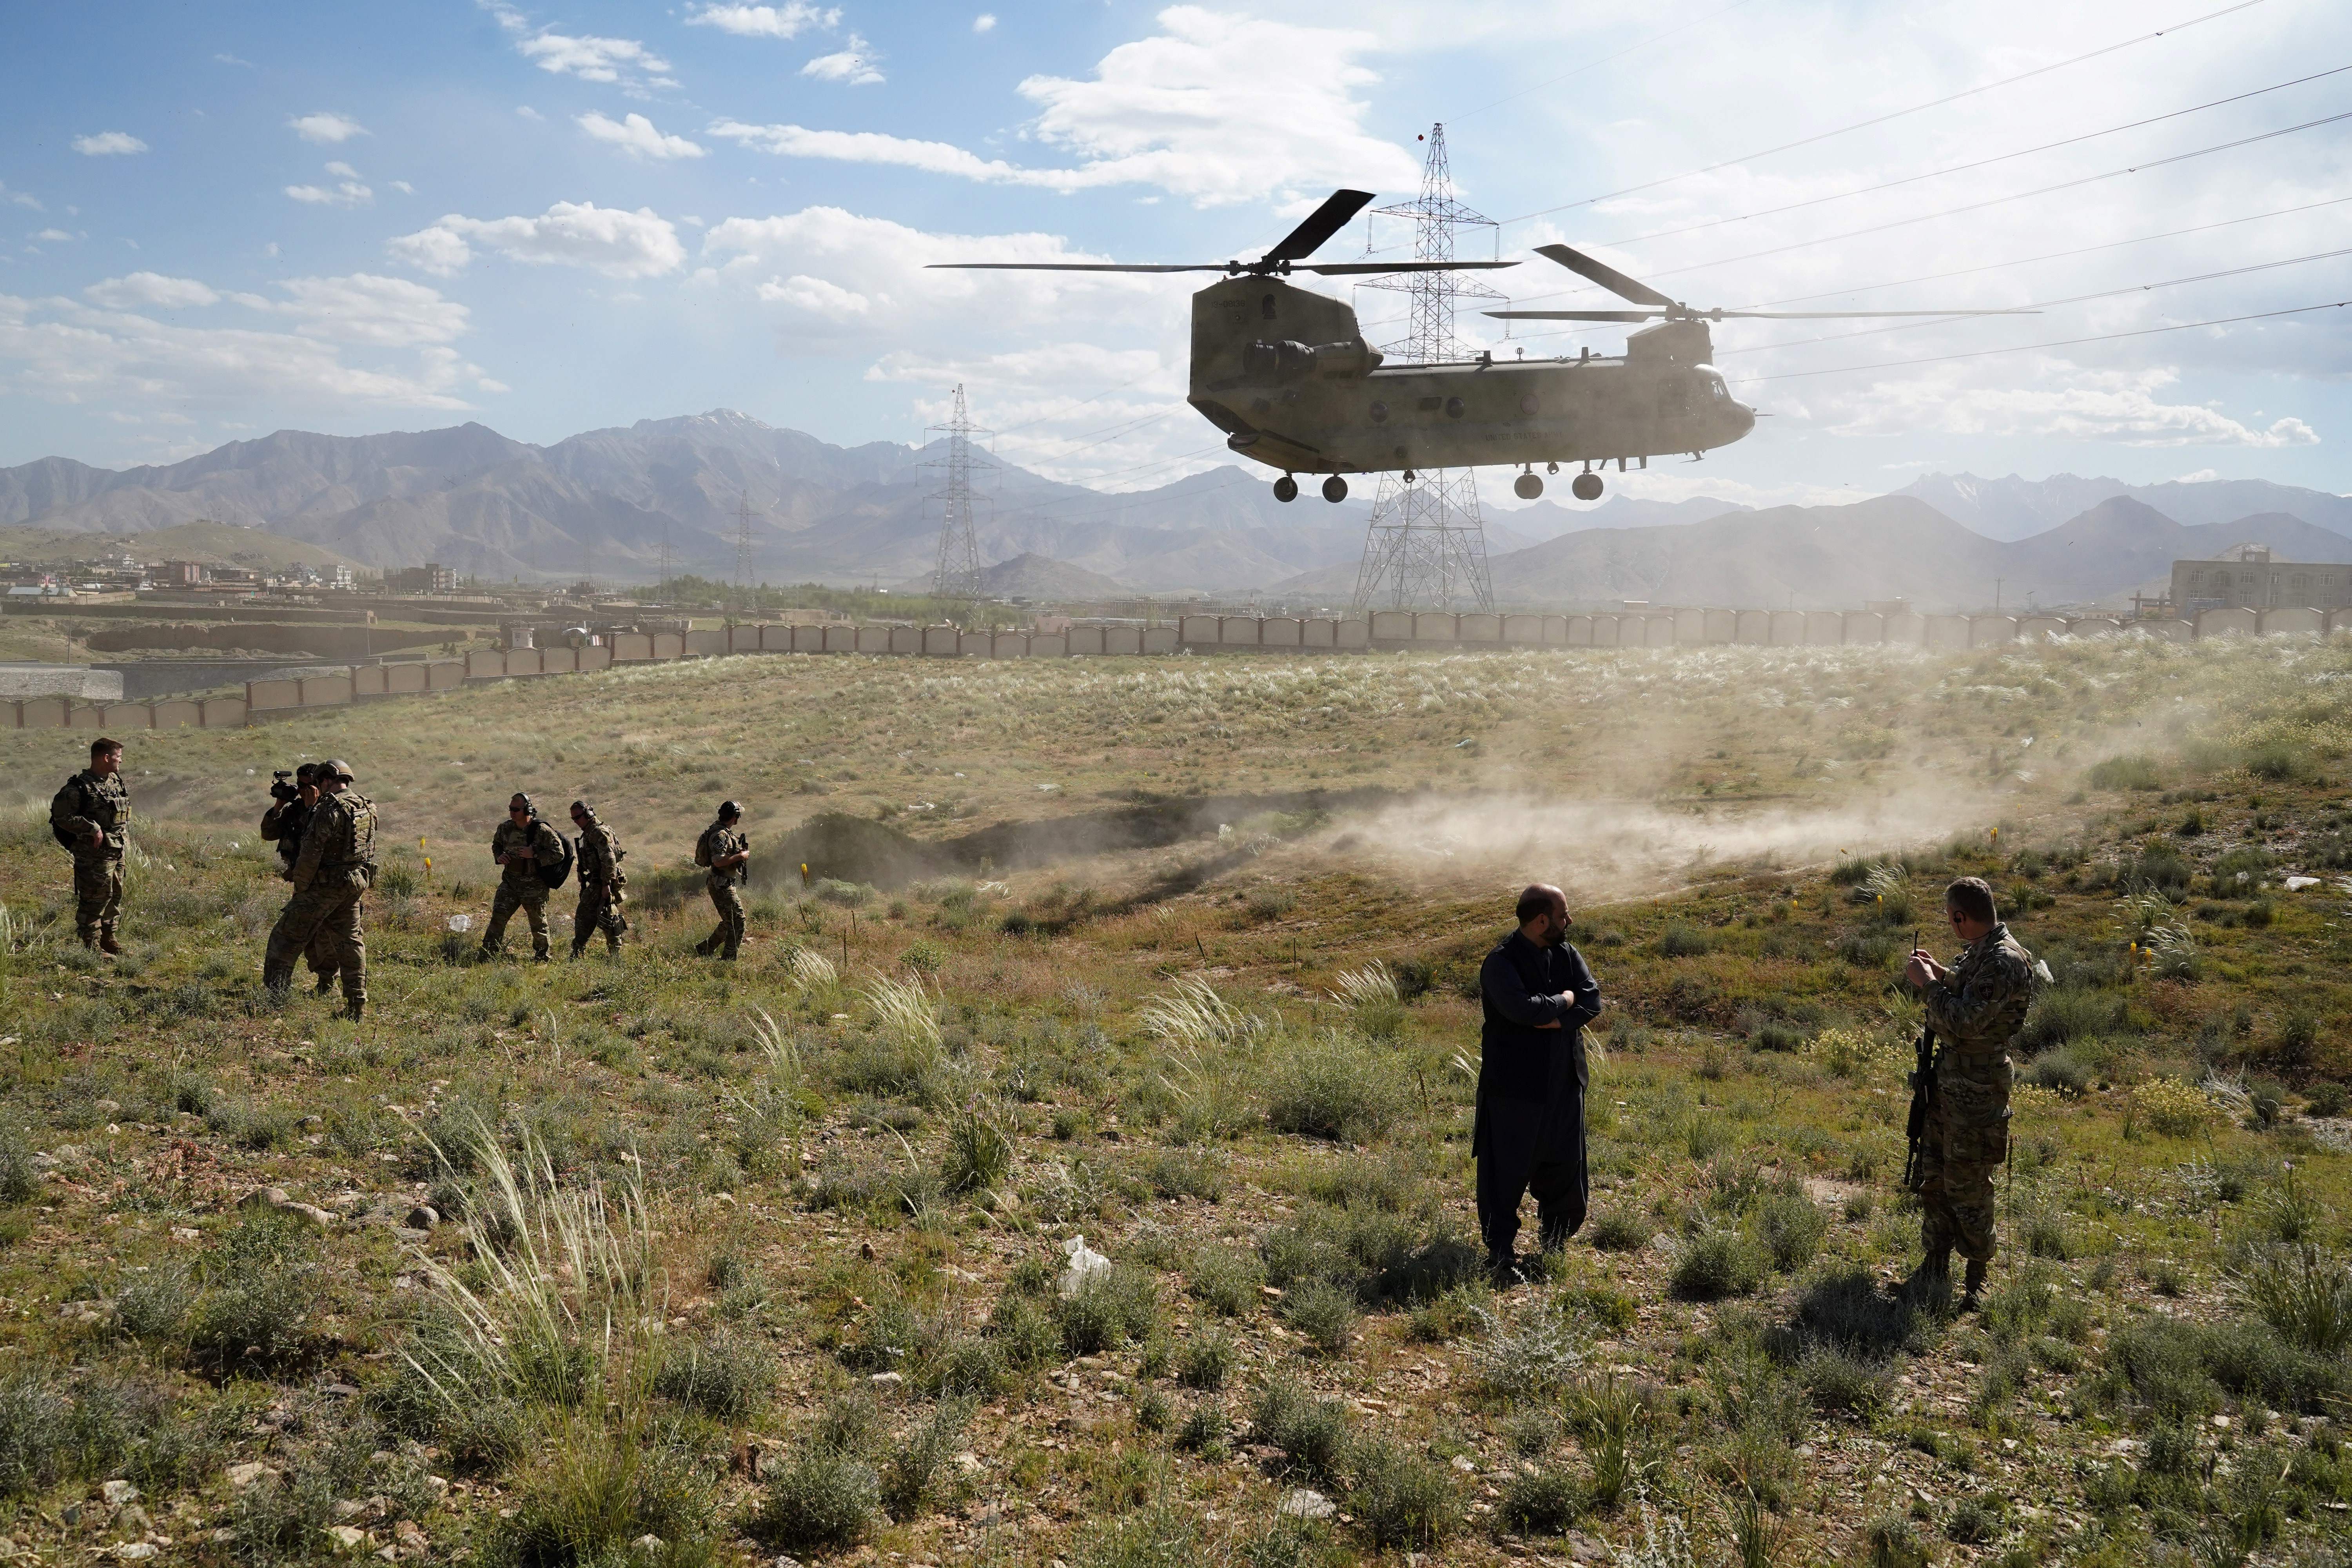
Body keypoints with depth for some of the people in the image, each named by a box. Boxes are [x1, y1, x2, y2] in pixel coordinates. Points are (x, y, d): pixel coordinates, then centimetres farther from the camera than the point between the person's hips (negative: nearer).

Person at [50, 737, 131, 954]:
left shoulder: (117, 782, 11)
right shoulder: (80, 787, -16)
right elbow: (61, 816, -19)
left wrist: (125, 837, 16)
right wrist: (93, 828, -22)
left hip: (117, 852, 9)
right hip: (94, 854, -9)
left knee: (115, 896, 15)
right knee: (94, 899, -4)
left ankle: (108, 940, 27)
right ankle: (92, 947, 3)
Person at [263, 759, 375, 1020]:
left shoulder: (330, 808, -16)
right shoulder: (368, 808, 8)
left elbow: (311, 853, -16)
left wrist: (300, 888, -8)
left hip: (326, 884, -8)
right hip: (357, 883, 8)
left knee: (287, 937, 4)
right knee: (350, 942, 13)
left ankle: (273, 996, 5)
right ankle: (357, 1006, 11)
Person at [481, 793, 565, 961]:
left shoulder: (543, 831, -15)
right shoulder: (505, 828, 1)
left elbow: (558, 854, -14)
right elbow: (496, 844, 21)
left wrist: (534, 854, -22)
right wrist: (499, 856, -1)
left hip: (534, 887, -4)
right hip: (510, 883, 4)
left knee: (538, 923, 8)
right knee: (498, 917, -4)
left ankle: (542, 958, 25)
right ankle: (488, 956, 1)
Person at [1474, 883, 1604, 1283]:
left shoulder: (1568, 956, 7)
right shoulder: (1500, 963, -14)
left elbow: (1592, 1000, -4)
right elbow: (1522, 1008, -29)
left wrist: (1552, 1020, -19)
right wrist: (1564, 1001, -12)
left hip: (1564, 1084, 6)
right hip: (1514, 1087, -6)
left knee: (1566, 1170, 14)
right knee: (1506, 1173, 0)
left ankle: (1554, 1242, 36)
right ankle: (1500, 1256, 10)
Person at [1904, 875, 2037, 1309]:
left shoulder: (2005, 962, -23)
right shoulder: (1978, 952, 7)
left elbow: (1964, 1022, -27)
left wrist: (1928, 984, -18)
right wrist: (1938, 972, 16)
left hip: (1975, 1092, -10)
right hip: (1947, 1079, 10)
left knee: (1967, 1187, 1)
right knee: (1934, 1177, 16)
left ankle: (1977, 1280, 15)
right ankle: (1935, 1266, 27)